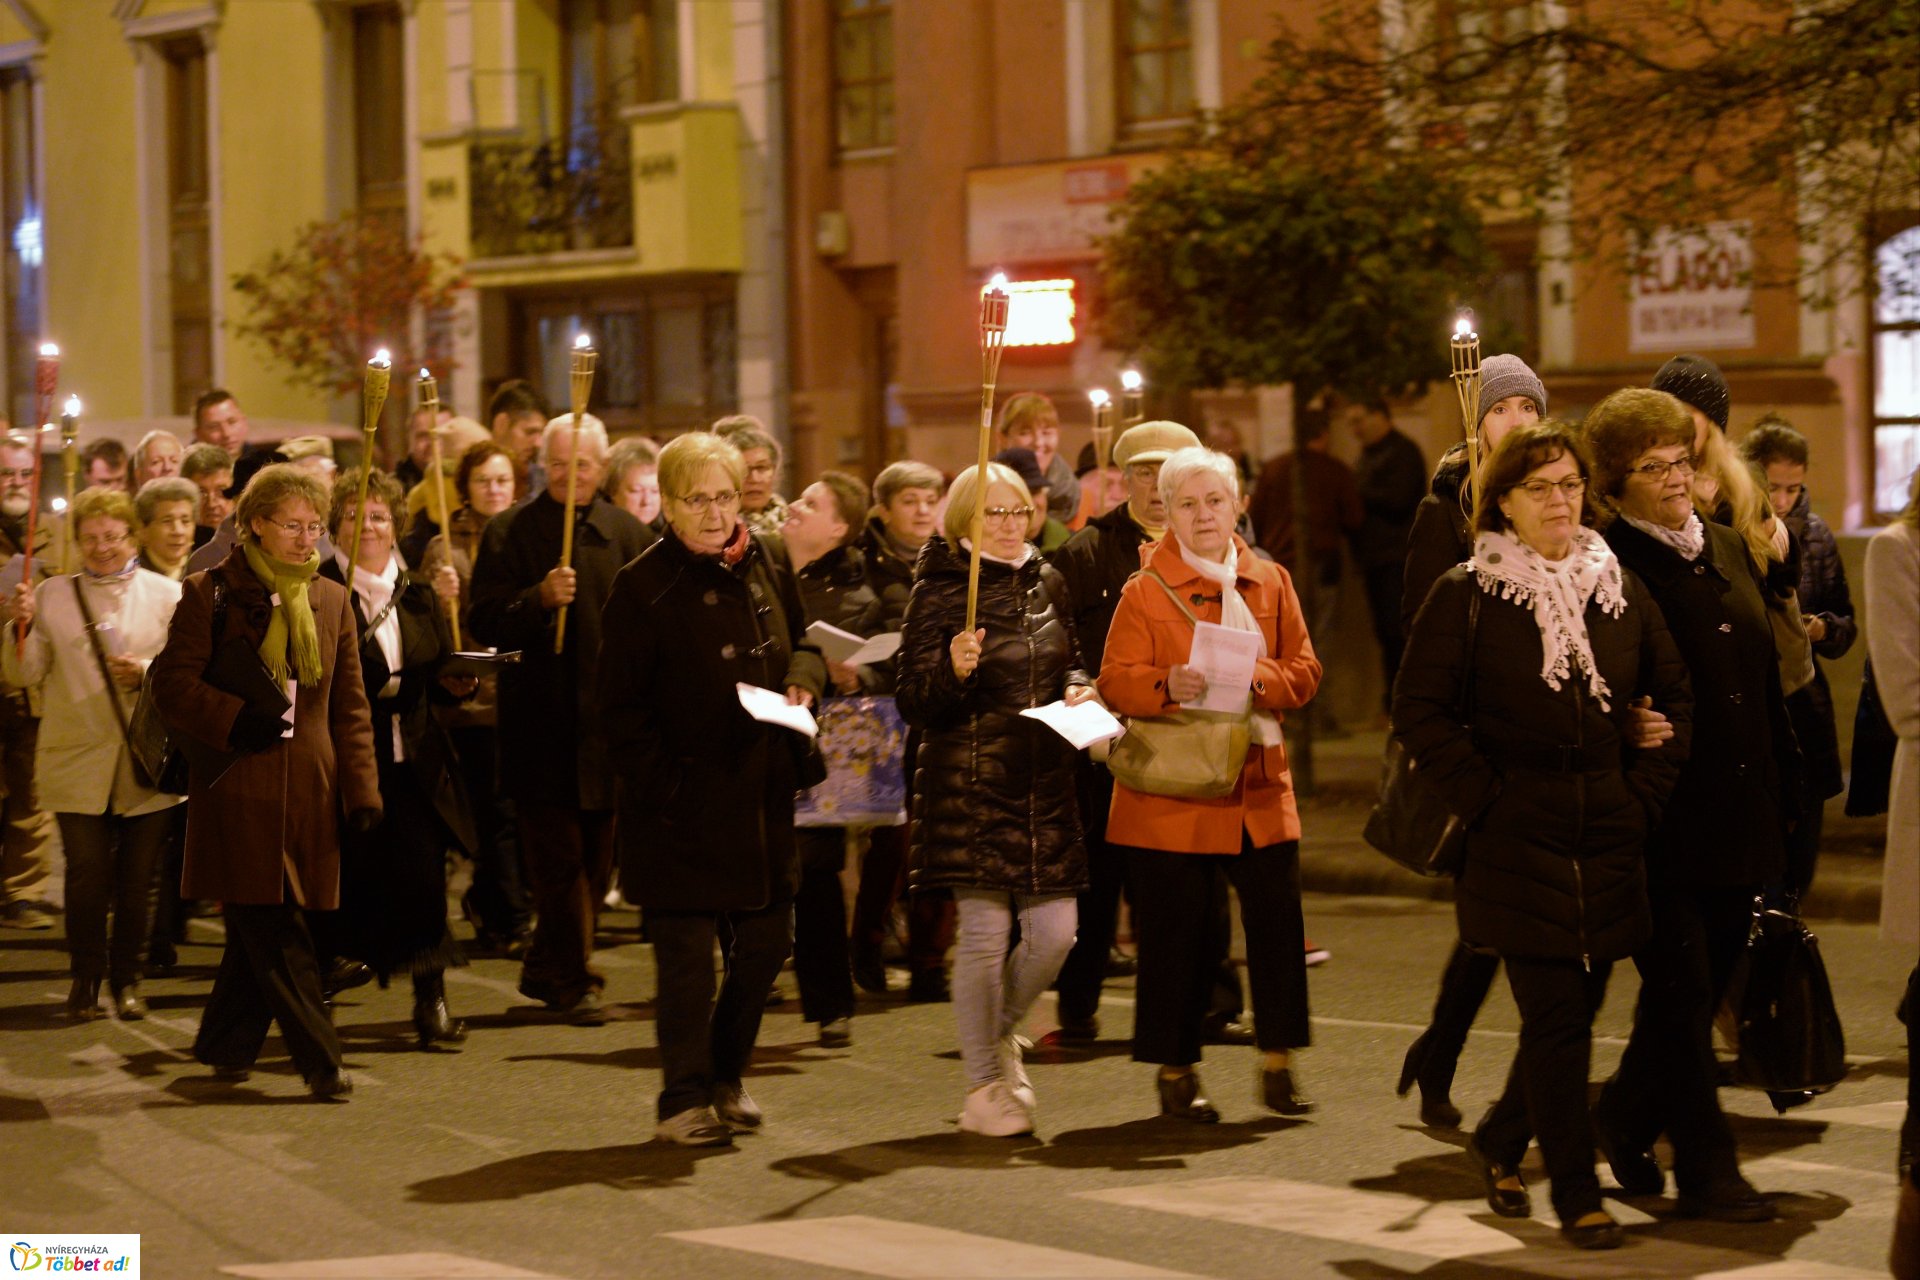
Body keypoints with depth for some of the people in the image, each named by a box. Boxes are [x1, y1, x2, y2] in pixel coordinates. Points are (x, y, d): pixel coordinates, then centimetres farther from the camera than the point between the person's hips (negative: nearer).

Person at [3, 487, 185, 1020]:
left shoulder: (167, 595, 6)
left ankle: (127, 979, 19)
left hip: (148, 763, 0)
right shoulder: (51, 595, 8)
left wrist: (149, 672, -16)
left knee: (138, 880, 5)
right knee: (86, 876, -4)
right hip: (79, 764, 0)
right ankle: (86, 978, 11)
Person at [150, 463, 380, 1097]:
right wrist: (236, 720, -17)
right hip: (241, 788, -4)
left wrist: (362, 789, 6)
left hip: (310, 793, 4)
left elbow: (350, 707, 14)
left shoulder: (332, 601, 14)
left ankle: (225, 1046, 21)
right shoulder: (209, 593, 1)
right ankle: (320, 1059, -7)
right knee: (275, 931, -9)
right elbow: (174, 686, -3)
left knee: (263, 929, 6)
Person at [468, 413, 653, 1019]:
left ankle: (547, 970, 24)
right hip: (543, 727, -4)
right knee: (559, 860, -5)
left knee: (597, 857, 10)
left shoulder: (629, 535, 9)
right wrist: (539, 598, -24)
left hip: (608, 723, 4)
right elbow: (485, 622, -8)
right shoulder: (508, 533, 0)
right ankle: (575, 980, 1)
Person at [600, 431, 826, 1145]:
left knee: (766, 944, 12)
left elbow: (803, 643, 24)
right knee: (689, 956, -3)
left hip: (762, 796, 6)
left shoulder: (766, 570, 8)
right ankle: (684, 1100, 7)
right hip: (685, 805, -6)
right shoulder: (643, 586, -9)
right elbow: (621, 705, -9)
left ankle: (724, 1076, 30)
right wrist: (659, 785, -17)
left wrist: (803, 678, 0)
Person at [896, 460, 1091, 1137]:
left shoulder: (1048, 583, 13)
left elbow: (1070, 660, 27)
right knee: (985, 934, -5)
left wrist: (1079, 688, 5)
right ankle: (983, 1087, 7)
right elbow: (913, 702, -6)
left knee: (1055, 931, 3)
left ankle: (1000, 1033, 31)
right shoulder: (940, 593, -4)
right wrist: (953, 671, -25)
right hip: (971, 782, -5)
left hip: (1045, 782, 6)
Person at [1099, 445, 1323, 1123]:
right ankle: (1175, 1072, 12)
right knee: (1174, 934, 1)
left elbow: (1304, 671, 7)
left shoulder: (1271, 583, 12)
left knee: (1277, 921, -1)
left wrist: (1258, 679, -13)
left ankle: (1278, 1062, 12)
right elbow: (1115, 682, -4)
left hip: (1259, 783, 3)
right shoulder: (1144, 591, 1)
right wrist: (1167, 685, -24)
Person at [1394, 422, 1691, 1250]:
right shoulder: (1467, 596, -3)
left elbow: (1675, 697, 16)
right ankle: (1577, 1196, 3)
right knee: (1556, 1018, -7)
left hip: (1610, 839, 4)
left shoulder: (1620, 589, 10)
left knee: (1576, 1010, 10)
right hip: (1520, 841, -4)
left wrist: (1647, 790, 5)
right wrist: (1485, 798, -9)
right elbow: (1420, 712, -4)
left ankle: (1500, 1143, 33)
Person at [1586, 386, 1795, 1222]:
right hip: (1662, 821, -7)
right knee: (1683, 992, -2)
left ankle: (1623, 1122, 35)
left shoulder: (1728, 549, 14)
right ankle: (1707, 1172, 6)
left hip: (1739, 818, 7)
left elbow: (1765, 677, 18)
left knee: (1699, 989, 16)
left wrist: (1785, 788, 15)